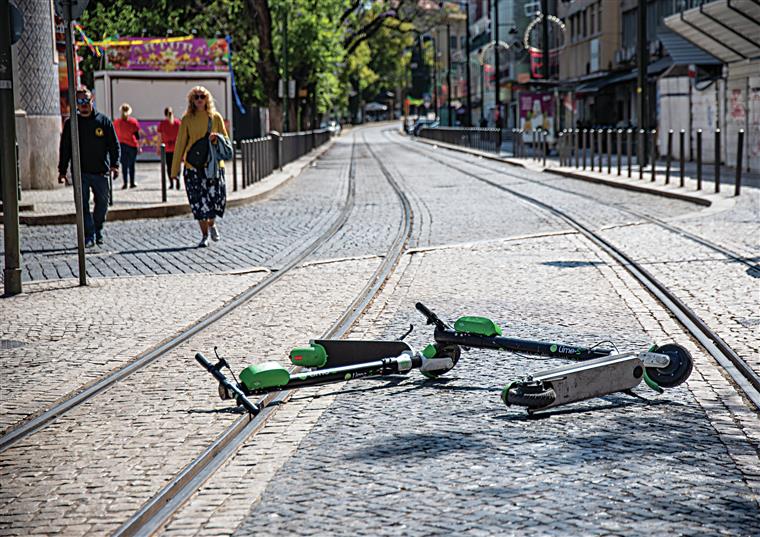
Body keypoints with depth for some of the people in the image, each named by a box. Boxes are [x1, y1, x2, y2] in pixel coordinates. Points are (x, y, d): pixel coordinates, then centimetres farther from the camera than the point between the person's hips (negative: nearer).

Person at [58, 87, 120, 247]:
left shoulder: (103, 121, 3)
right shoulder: (71, 124, 4)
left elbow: (114, 144, 3)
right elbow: (64, 149, 8)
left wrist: (114, 164, -9)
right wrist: (62, 171, 3)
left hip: (101, 172, 1)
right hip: (80, 172, -1)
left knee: (102, 203, 9)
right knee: (83, 205, -7)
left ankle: (98, 230, 30)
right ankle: (89, 236, -5)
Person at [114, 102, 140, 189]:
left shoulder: (116, 122, -1)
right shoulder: (133, 122, -6)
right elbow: (137, 135, -4)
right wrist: (139, 146, 2)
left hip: (121, 145, 1)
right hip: (132, 145, -1)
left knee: (124, 165, 5)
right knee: (131, 165, 9)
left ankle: (125, 183, -2)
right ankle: (132, 183, 10)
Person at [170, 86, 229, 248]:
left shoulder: (216, 117, 5)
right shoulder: (187, 119, 1)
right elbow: (180, 144, 3)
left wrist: (216, 138, -14)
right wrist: (175, 169, 1)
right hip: (193, 166, -1)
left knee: (217, 197, -2)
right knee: (199, 201, -3)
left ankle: (212, 224, 29)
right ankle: (205, 235, 8)